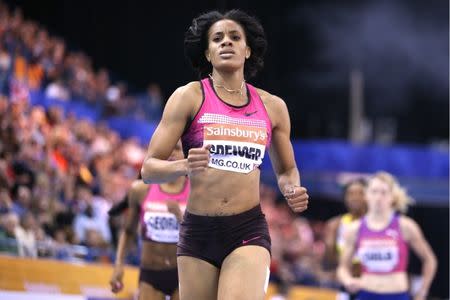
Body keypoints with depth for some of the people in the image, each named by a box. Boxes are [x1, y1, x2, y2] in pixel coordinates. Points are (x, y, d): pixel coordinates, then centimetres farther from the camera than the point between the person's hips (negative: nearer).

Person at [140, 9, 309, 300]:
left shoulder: (272, 107, 10)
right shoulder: (190, 97, 1)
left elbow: (286, 169, 25)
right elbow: (149, 168, -3)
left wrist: (292, 190, 1)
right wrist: (185, 166, -23)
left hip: (248, 232, 0)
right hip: (198, 231, 0)